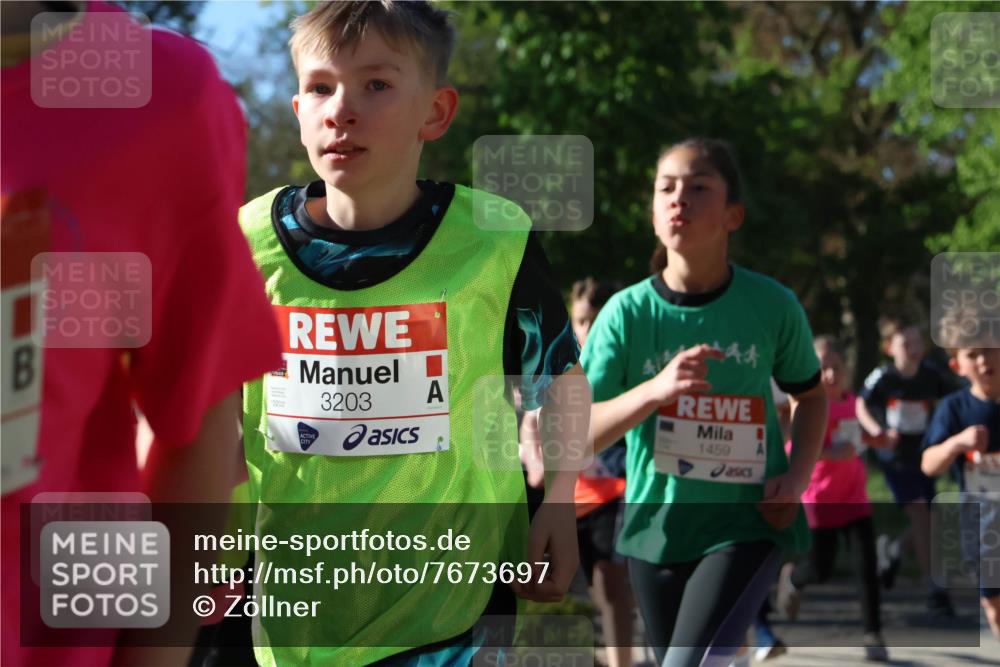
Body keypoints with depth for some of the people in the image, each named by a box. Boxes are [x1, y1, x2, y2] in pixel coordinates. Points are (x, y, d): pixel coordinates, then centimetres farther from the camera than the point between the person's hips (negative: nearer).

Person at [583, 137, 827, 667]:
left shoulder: (772, 305, -6)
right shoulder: (627, 313, -7)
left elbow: (810, 395, 13)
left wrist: (797, 475, -5)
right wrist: (654, 390, -28)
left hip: (747, 524, -2)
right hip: (656, 529, 2)